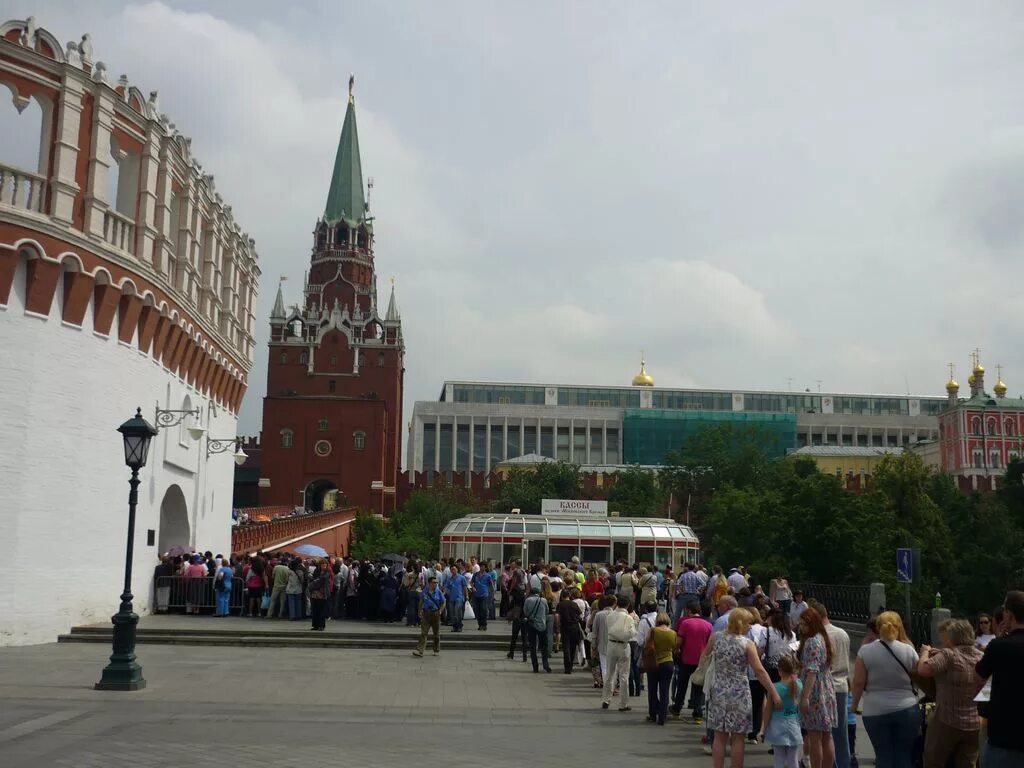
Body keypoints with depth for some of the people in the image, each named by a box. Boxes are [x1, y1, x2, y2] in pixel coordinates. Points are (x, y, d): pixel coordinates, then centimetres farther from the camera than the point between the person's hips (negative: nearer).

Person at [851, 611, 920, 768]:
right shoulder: (908, 650, -4)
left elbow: (858, 682, -5)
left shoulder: (865, 651, -6)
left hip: (876, 712, -1)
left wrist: (855, 704, 9)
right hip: (907, 710, 1)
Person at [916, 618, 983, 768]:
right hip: (974, 723, 6)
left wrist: (925, 652, -5)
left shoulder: (948, 655, -19)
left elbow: (923, 669, -24)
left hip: (947, 721, -6)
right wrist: (937, 654, 14)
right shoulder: (981, 657, 5)